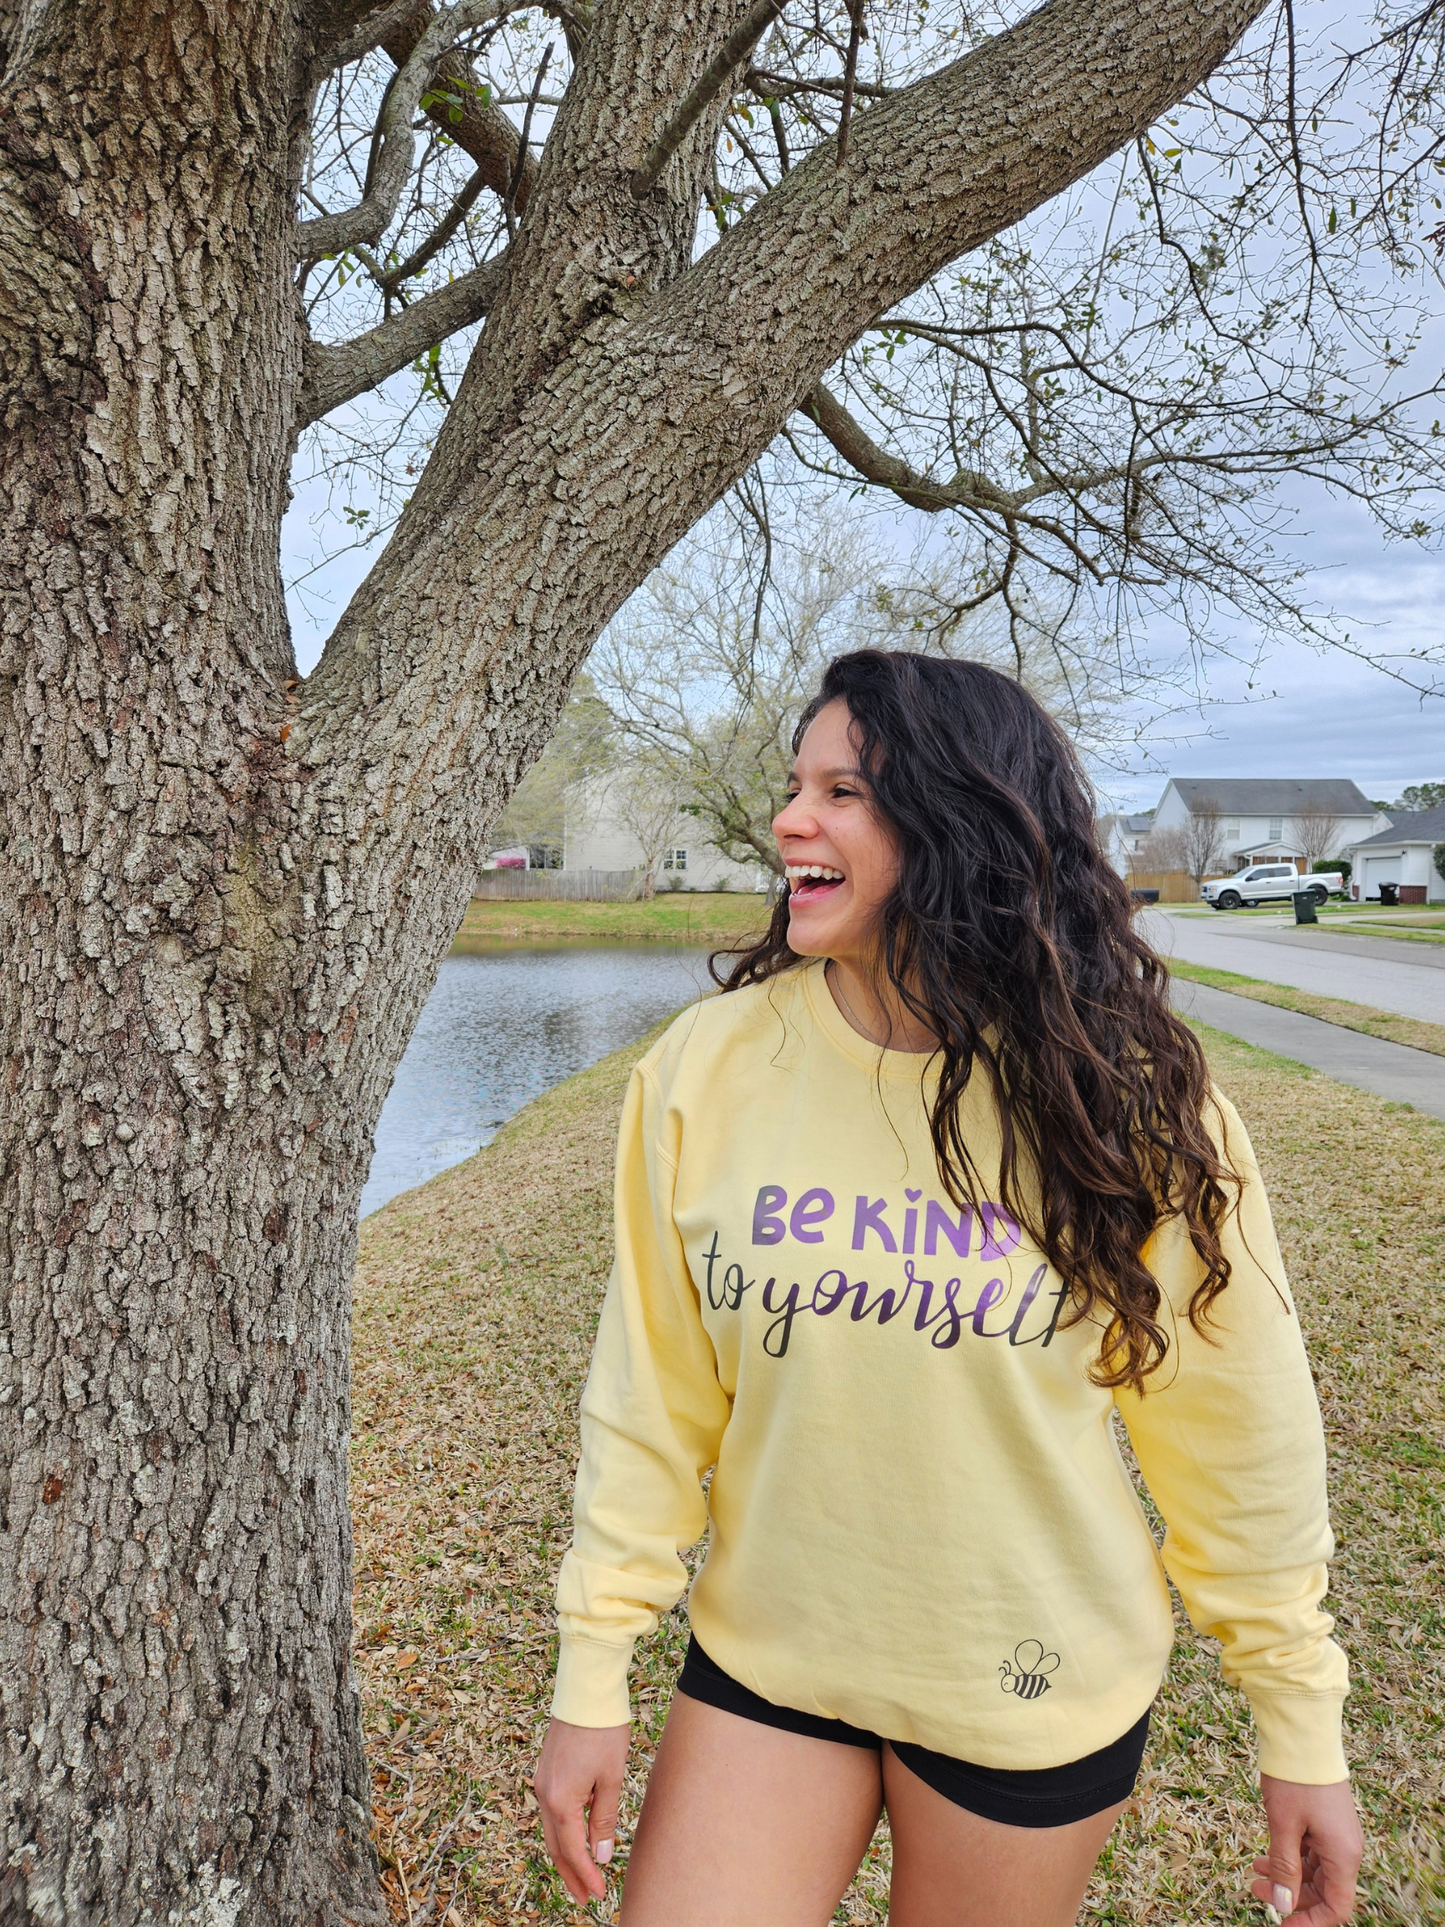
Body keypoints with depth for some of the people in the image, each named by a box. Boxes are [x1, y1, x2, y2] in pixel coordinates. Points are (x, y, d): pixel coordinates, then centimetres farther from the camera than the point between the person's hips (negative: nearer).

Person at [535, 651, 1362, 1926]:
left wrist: (1304, 1731, 1)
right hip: (765, 1660, 1)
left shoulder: (1129, 1102, -16)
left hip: (1033, 1695, 0)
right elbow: (648, 1404, -7)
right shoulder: (710, 1065, -13)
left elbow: (1240, 1438, -6)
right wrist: (593, 1677, -3)